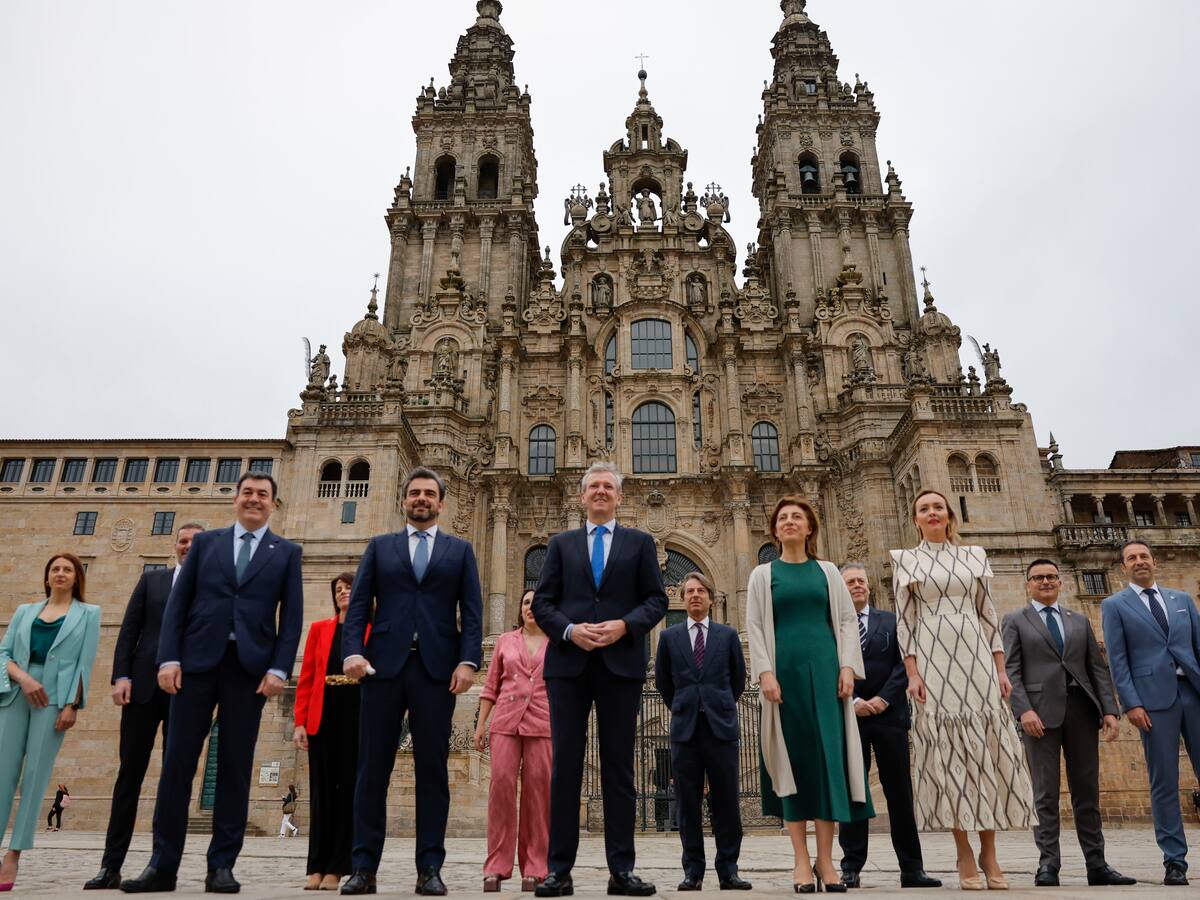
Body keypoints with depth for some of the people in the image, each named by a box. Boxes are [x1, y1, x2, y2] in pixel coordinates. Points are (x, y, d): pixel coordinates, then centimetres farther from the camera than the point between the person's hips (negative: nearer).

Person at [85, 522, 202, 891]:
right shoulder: (152, 579, 13)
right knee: (129, 773, 4)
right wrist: (121, 675, -4)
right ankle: (111, 865, 10)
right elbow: (128, 631, 8)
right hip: (144, 686, 2)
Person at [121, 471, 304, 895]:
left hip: (250, 666, -1)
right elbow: (178, 602, 8)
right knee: (178, 761, 3)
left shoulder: (287, 552, 9)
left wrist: (279, 669, -7)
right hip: (197, 661, 1)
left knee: (235, 766, 3)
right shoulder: (205, 541, 12)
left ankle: (221, 866, 11)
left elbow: (292, 616, 4)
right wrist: (169, 658, -3)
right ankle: (163, 864, 13)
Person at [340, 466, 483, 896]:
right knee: (373, 766, 2)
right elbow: (358, 604, 7)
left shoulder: (460, 550, 14)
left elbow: (471, 611, 6)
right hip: (384, 664, 1)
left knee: (433, 767, 1)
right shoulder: (379, 547, 16)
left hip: (437, 667, 0)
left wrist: (468, 660, -8)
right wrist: (353, 651, -8)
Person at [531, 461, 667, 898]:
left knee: (619, 766, 3)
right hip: (568, 663, 1)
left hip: (621, 662, 0)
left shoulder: (640, 542, 12)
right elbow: (542, 602, 7)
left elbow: (656, 599, 5)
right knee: (565, 764, 1)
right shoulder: (561, 543, 14)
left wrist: (623, 625, -12)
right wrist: (569, 630, -11)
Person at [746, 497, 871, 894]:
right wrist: (765, 673, -9)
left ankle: (825, 859, 6)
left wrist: (847, 667, -5)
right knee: (793, 758, -1)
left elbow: (847, 620, 8)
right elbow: (755, 627, 2)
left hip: (824, 670, 1)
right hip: (784, 671, -1)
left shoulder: (827, 571, 13)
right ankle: (801, 860, 5)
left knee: (829, 755, -2)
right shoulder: (763, 574, 9)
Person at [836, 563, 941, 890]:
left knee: (900, 791, 5)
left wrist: (883, 698, -9)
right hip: (849, 717, -1)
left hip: (889, 714, 1)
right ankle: (851, 867, 10)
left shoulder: (891, 621, 10)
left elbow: (903, 664, 2)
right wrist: (853, 702, -10)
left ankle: (912, 868, 13)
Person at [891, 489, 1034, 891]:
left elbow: (989, 615, 12)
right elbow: (904, 620, 1)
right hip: (934, 659, -2)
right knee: (947, 749, -3)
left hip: (975, 656, 2)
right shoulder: (906, 560, 6)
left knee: (987, 747, -1)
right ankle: (964, 853, 4)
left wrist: (1000, 668, 3)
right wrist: (912, 673, -8)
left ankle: (989, 851, 8)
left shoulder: (974, 556, 14)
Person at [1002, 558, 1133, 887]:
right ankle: (1048, 865, 1)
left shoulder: (1080, 621, 19)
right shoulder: (1014, 621, 8)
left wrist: (1109, 709, 1)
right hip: (1041, 712, -3)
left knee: (1087, 791, 7)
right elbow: (1010, 670, -1)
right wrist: (1023, 709, -14)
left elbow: (1098, 668, 14)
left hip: (1081, 709, 4)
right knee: (1046, 793, -2)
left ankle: (1096, 865, 14)